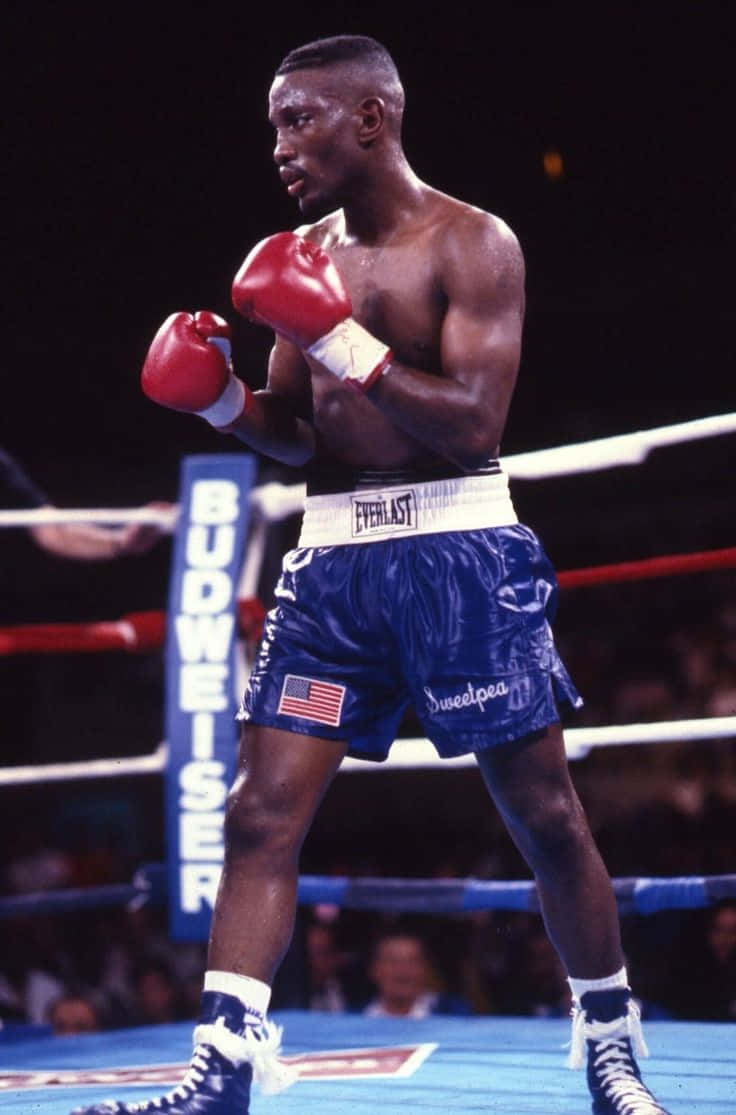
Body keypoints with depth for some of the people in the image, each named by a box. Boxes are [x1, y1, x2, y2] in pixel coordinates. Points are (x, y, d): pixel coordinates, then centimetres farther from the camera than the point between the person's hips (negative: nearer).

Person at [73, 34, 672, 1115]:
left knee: (545, 814, 3)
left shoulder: (472, 245, -6)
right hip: (333, 554, 5)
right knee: (261, 814, -4)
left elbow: (473, 421, -16)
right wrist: (222, 397, -2)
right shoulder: (304, 257, 13)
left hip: (457, 547, -5)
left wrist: (343, 342, -22)